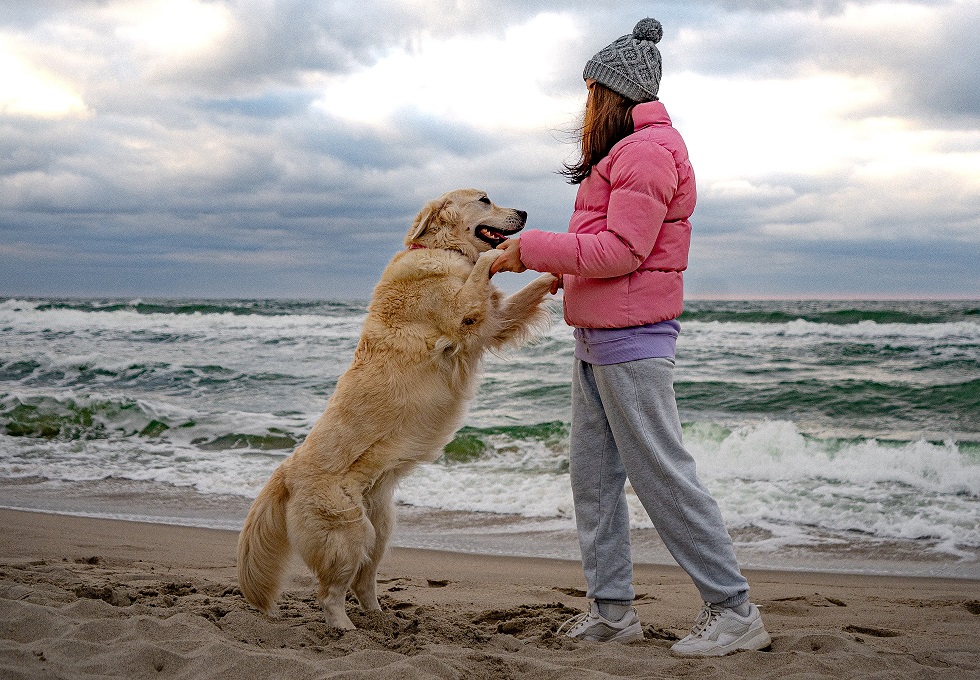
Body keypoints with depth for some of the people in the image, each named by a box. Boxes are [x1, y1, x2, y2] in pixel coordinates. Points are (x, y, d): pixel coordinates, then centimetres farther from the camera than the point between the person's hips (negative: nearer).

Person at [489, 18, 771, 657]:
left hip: (631, 340, -10)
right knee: (593, 476, 9)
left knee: (663, 472, -8)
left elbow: (622, 250, -18)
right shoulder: (626, 153, 20)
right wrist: (566, 268, 11)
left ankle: (734, 610, -2)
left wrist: (532, 249, -13)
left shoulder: (647, 149, -11)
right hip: (597, 338, 10)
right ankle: (612, 608, 16)